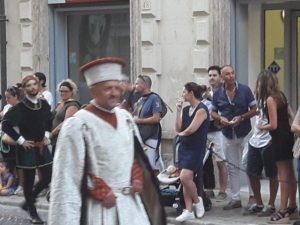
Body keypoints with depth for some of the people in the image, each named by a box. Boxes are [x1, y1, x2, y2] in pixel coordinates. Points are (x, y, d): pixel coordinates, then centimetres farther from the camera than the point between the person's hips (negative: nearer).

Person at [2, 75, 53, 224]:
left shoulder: (44, 104, 3)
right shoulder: (20, 108, -12)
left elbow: (49, 121, 22)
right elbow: (6, 125, -12)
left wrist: (46, 134, 9)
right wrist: (20, 140, -12)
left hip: (42, 146, 5)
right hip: (27, 148, -5)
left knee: (48, 177, 6)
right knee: (29, 180, 3)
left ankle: (29, 200, 28)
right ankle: (32, 212, 16)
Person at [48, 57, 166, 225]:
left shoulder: (125, 117, 9)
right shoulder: (77, 125, -12)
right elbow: (70, 171, -14)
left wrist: (137, 179, 3)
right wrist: (102, 193, -16)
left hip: (130, 202, 6)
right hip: (99, 208, -6)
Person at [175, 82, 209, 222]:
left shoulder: (201, 109, -12)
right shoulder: (186, 109, 11)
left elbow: (191, 129, -18)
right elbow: (178, 128, 4)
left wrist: (181, 133, 2)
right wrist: (178, 111, 1)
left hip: (196, 148, -7)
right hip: (184, 146, 7)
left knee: (185, 177, -17)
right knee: (186, 179, 4)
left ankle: (197, 200, 7)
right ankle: (188, 211, 7)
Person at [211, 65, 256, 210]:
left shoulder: (244, 90, -5)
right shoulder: (217, 94, 2)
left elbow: (254, 109, -3)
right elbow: (213, 112, 11)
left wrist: (241, 117, -18)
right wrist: (220, 118, -10)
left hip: (244, 133, -3)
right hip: (228, 134, 3)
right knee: (232, 168, 9)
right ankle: (235, 198, 17)